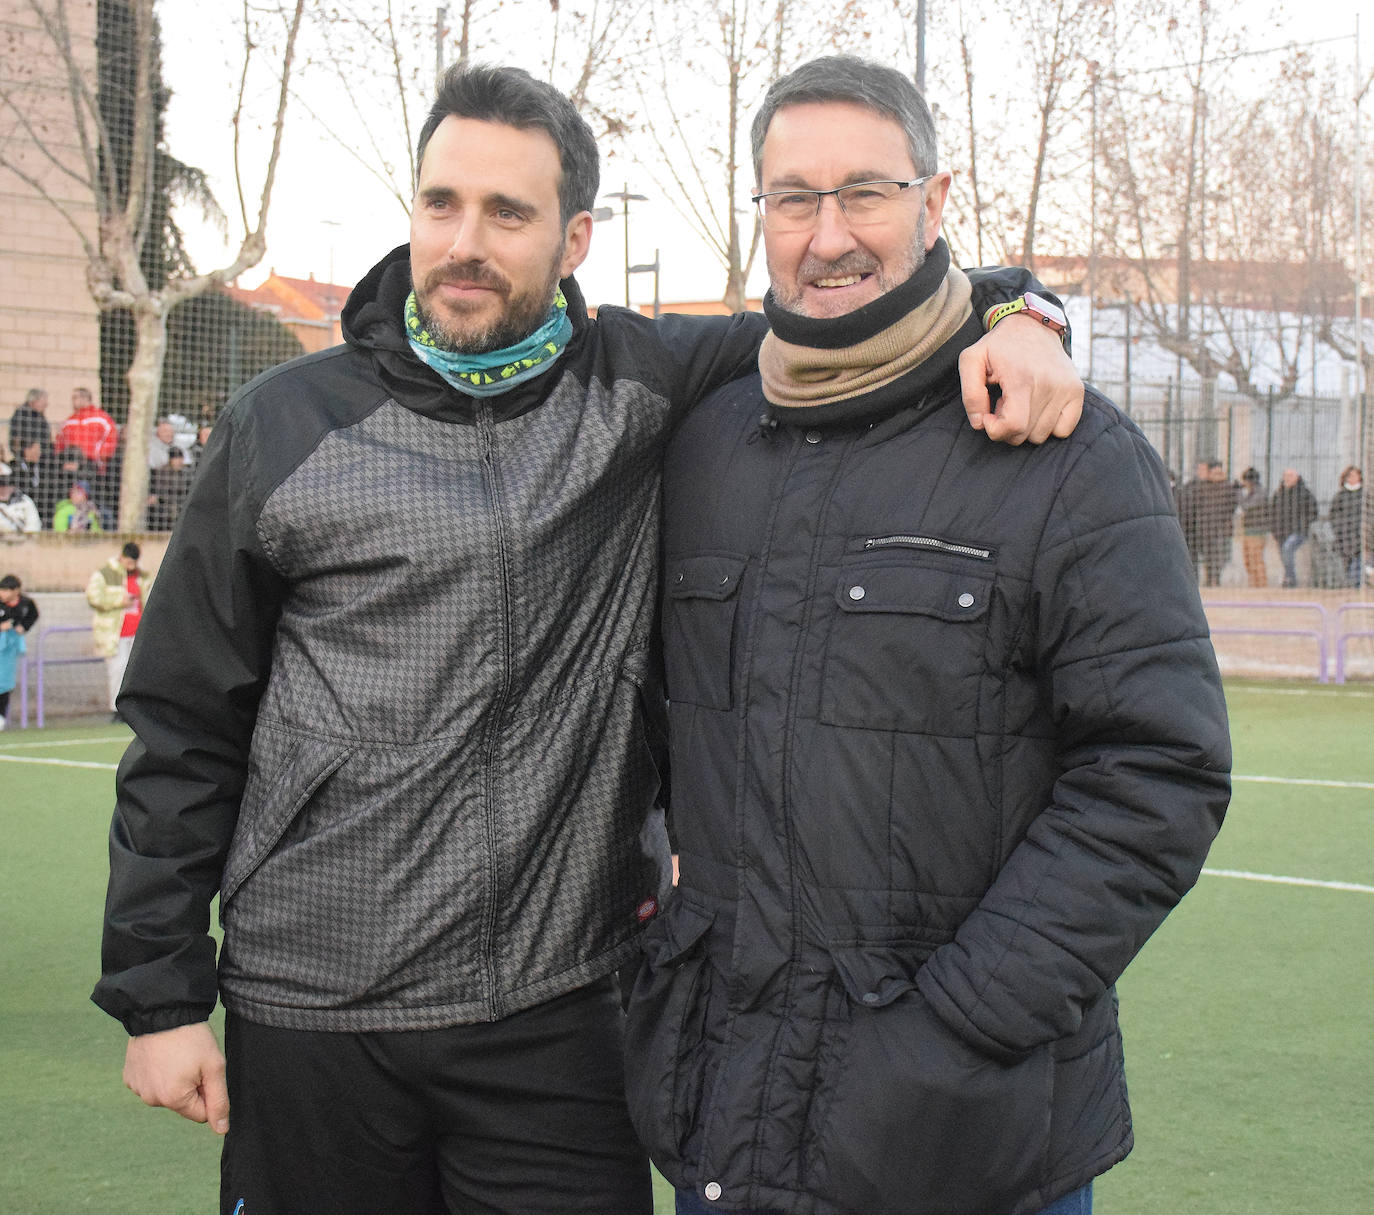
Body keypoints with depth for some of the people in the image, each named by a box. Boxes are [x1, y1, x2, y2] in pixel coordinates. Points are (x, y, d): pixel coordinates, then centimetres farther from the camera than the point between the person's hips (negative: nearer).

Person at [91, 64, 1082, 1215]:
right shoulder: (286, 425, 1)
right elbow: (184, 723, 5)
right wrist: (159, 996, 4)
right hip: (312, 1017, 0)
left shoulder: (643, 389, 1)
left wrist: (1009, 311, -14)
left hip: (560, 1020, 1)